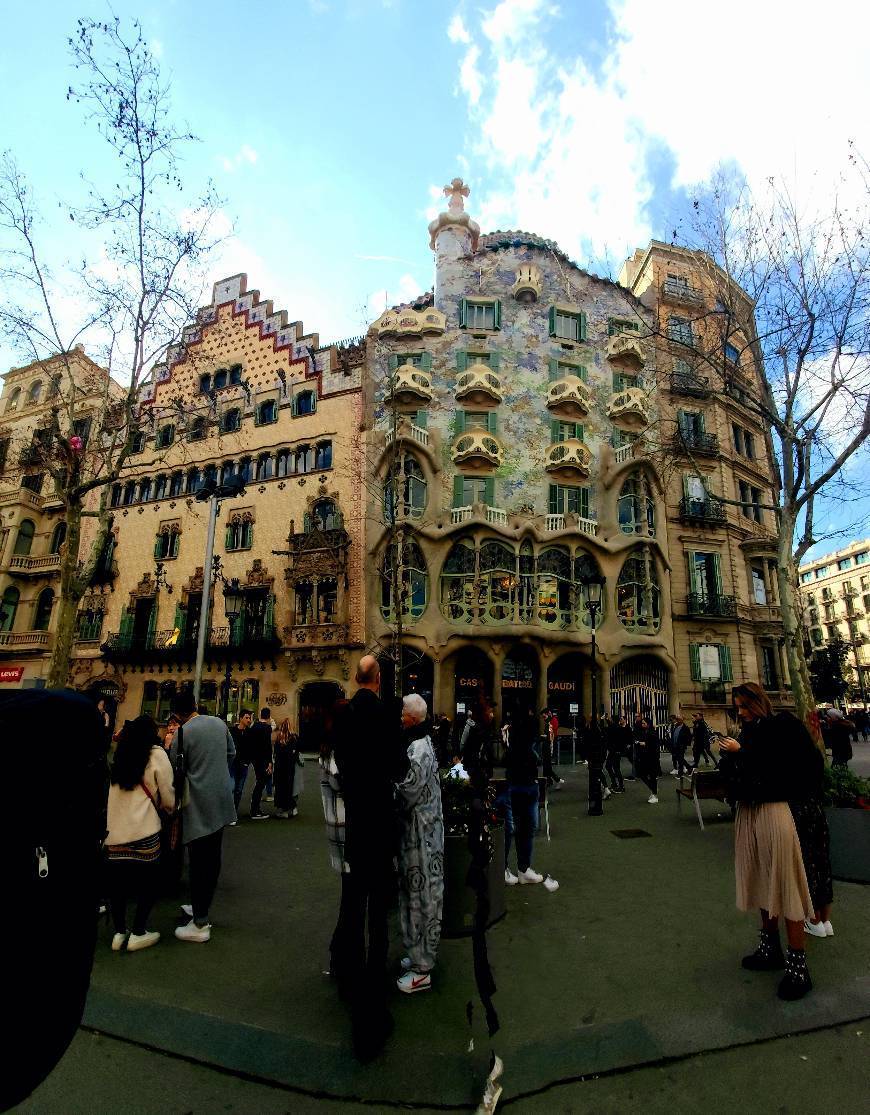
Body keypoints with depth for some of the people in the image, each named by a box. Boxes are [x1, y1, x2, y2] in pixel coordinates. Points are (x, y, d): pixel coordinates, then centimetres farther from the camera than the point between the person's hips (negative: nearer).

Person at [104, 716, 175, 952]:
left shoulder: (119, 755, 10)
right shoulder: (157, 754, -5)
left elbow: (115, 794, 15)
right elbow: (168, 798, -4)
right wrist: (169, 809, 18)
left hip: (113, 831, 5)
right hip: (143, 832, -5)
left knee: (117, 881, 19)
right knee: (149, 880, 13)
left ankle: (119, 933, 26)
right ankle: (138, 933, 17)